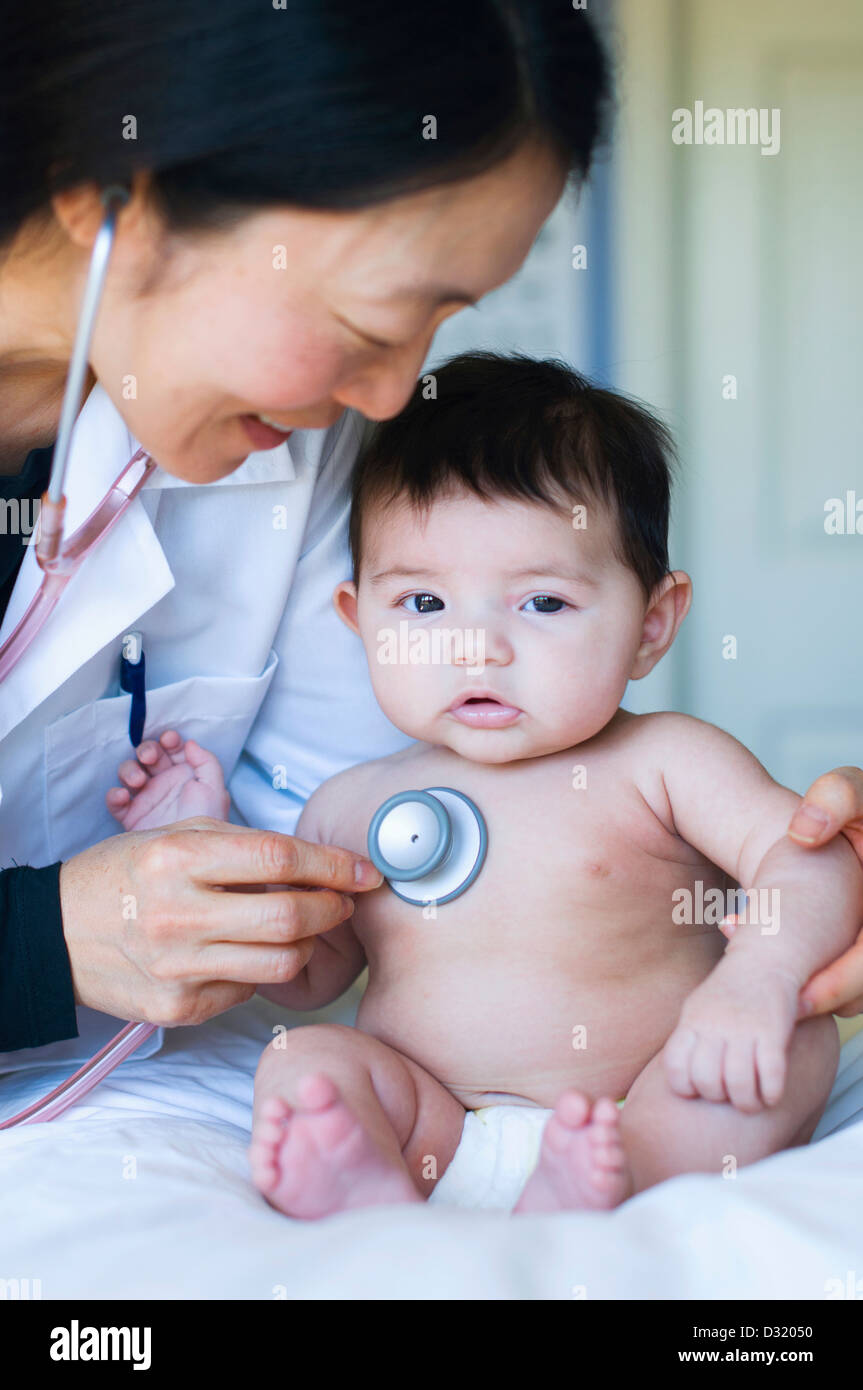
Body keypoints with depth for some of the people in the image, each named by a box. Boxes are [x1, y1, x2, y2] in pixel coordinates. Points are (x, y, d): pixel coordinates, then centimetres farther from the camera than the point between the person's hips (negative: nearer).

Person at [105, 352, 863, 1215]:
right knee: (304, 1062, -18)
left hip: (648, 1112, -2)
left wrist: (755, 980, -31)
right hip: (429, 1133, 2)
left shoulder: (661, 763, 0)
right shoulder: (353, 806, 11)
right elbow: (306, 975, 22)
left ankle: (593, 1189, -47)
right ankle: (375, 1201, -47)